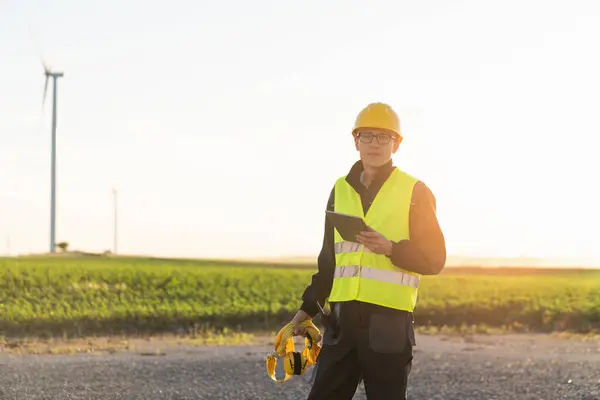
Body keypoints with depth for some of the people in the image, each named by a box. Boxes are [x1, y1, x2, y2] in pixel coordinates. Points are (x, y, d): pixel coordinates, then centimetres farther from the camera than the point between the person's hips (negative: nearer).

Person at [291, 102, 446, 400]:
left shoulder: (415, 192, 0)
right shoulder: (341, 190, 14)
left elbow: (434, 259, -4)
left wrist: (392, 249, -20)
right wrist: (309, 307, 18)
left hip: (390, 321, -4)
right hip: (343, 317, 4)